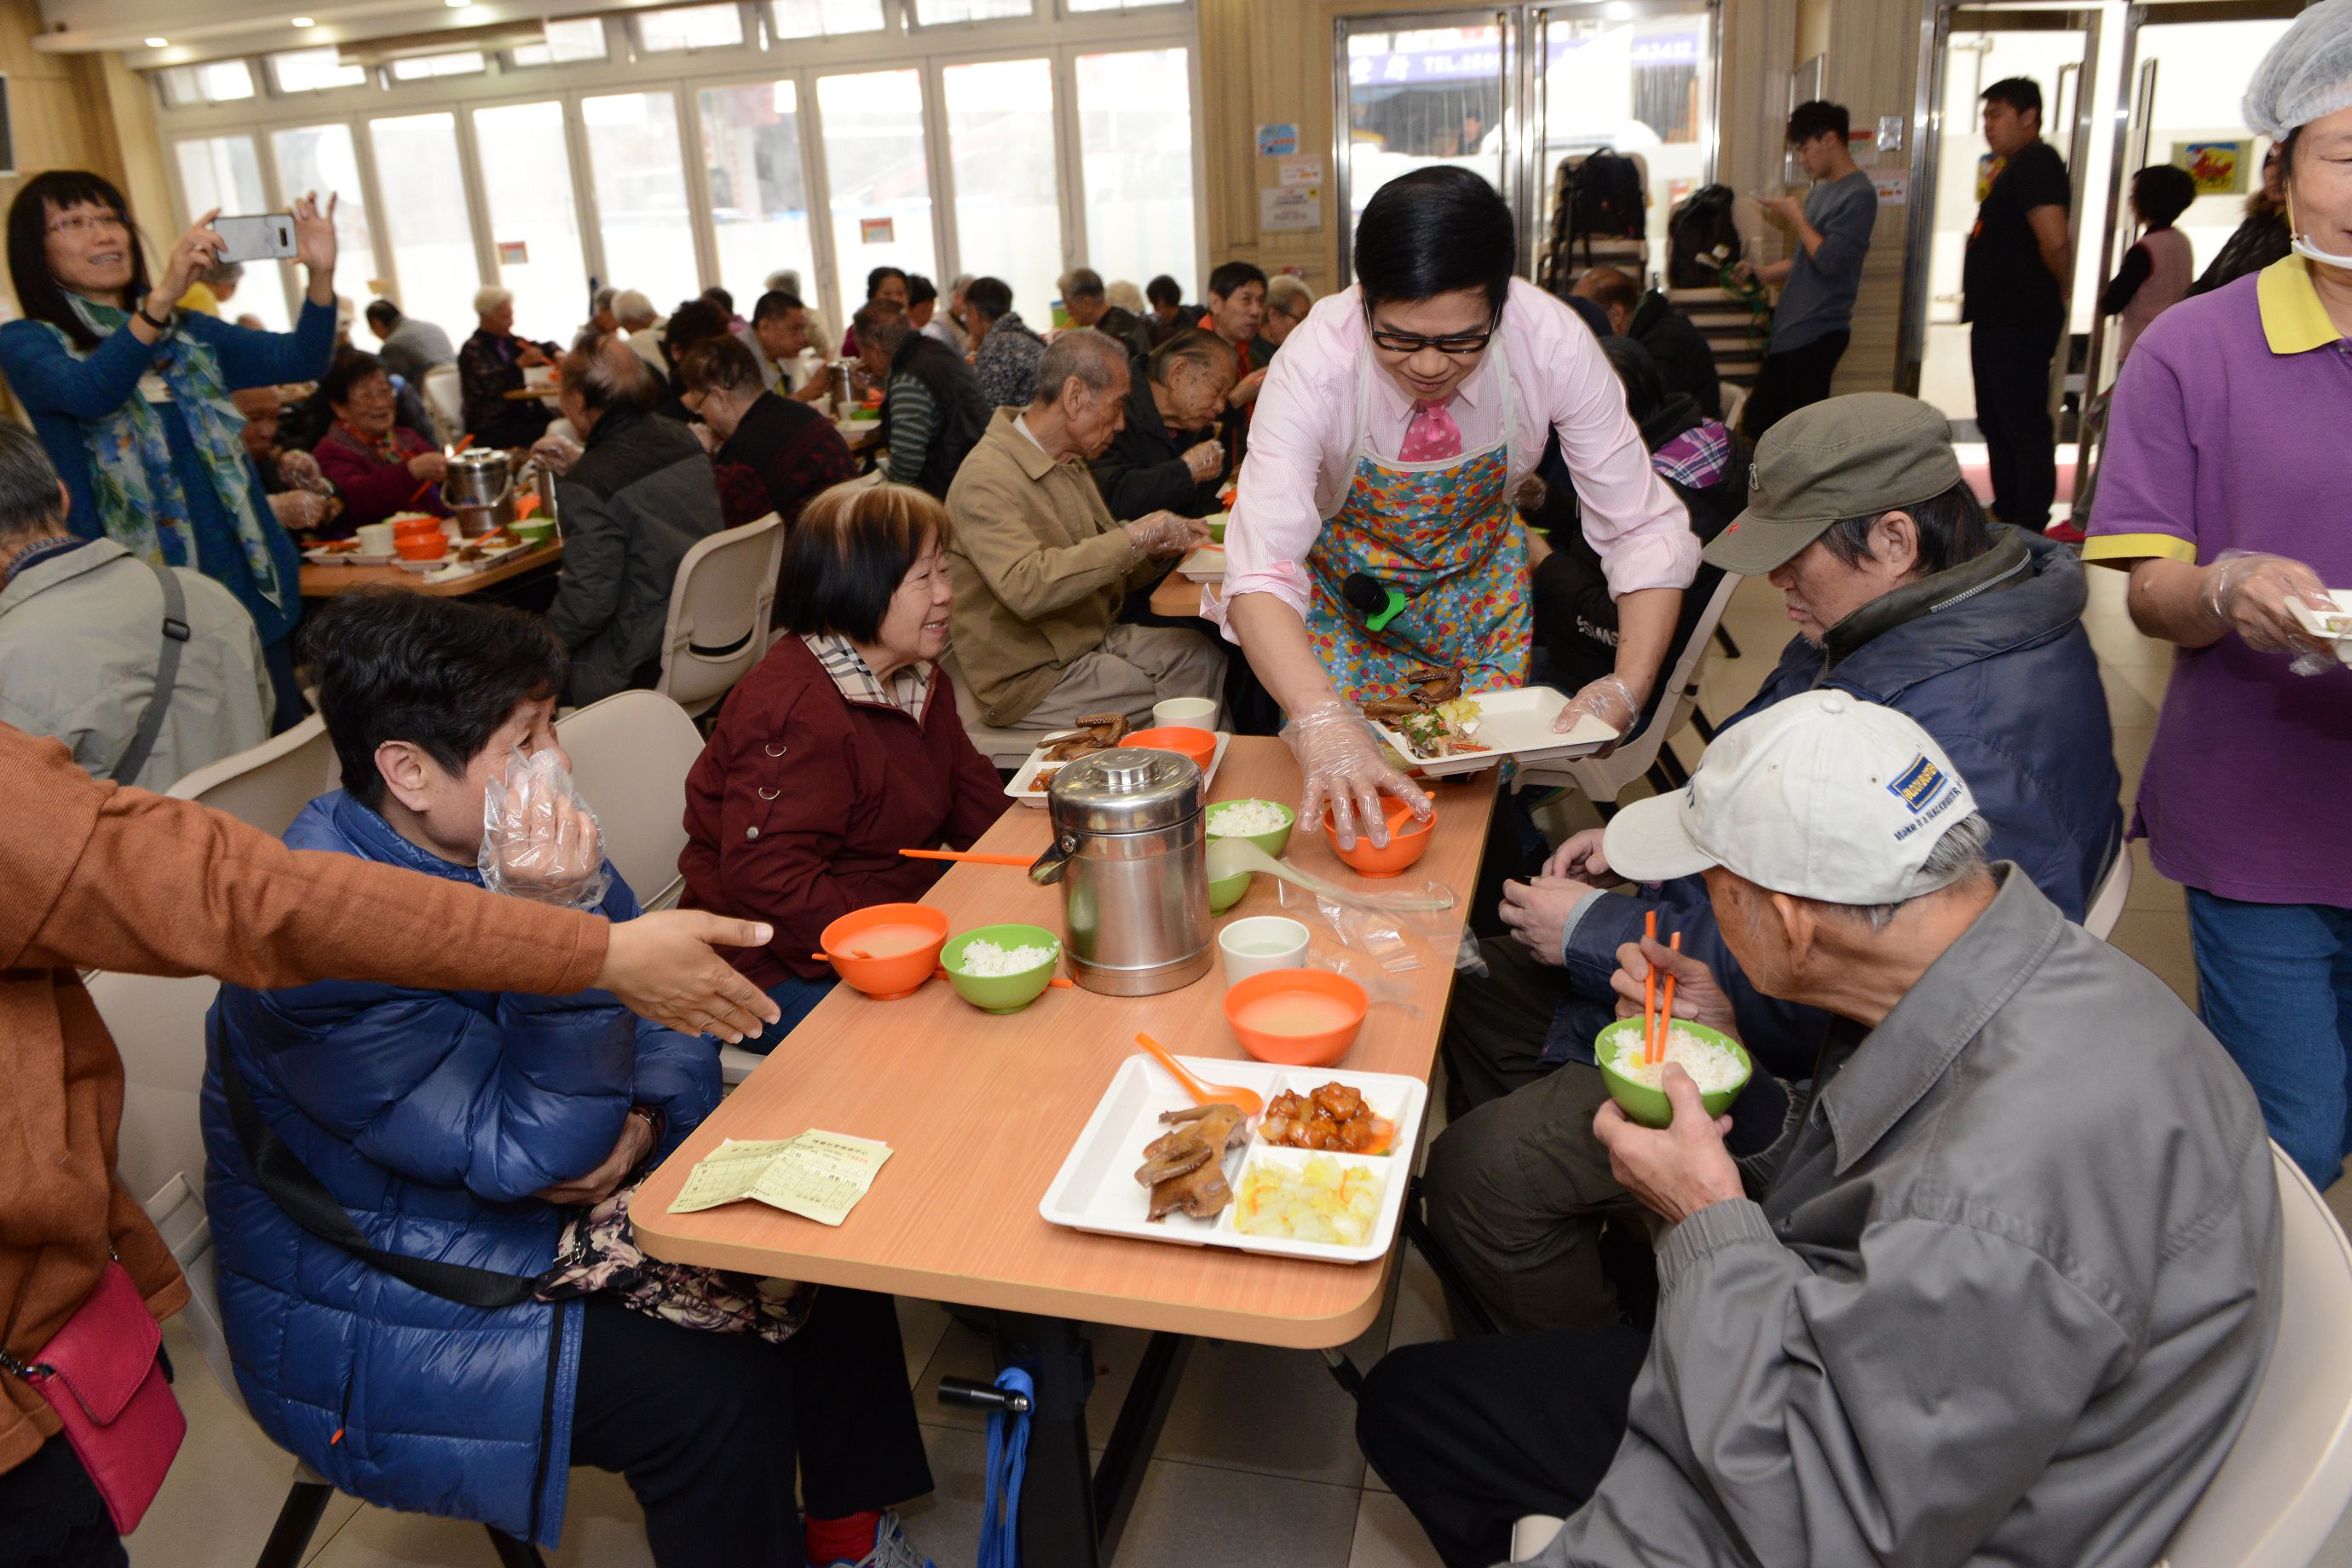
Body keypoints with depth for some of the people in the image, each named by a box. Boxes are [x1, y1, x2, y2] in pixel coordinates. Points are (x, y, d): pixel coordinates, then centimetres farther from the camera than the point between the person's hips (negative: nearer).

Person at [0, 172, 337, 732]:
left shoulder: (186, 332, 16)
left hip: (250, 575, 5)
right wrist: (160, 297, -36)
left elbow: (300, 360, 4)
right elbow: (88, 392, -22)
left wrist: (320, 275, -15)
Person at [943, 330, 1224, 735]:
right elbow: (1025, 586, -35)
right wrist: (1132, 538, -31)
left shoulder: (1069, 465, 12)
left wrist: (1158, 551, -4)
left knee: (1213, 657, -10)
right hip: (1030, 679, -9)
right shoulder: (985, 479, -19)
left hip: (1096, 638, 9)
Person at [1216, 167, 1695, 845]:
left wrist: (1630, 686, -40)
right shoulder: (1318, 360, -34)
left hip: (1480, 580, 2)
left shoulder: (1551, 342, -29)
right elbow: (1259, 574, -43)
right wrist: (1322, 723, -60)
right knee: (1342, 785, -4)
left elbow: (1645, 531, -23)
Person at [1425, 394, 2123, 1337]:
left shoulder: (1962, 743, -34)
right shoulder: (1918, 617, 2)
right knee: (1484, 991, 17)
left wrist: (1595, 933, -20)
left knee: (1480, 1171, -17)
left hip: (1801, 1068, -11)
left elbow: (1806, 998, -32)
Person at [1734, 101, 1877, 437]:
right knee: (1755, 424, 12)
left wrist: (1797, 217, -10)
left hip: (1818, 334, -10)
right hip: (1789, 331, 10)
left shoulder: (1859, 195, -12)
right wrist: (1758, 273, 10)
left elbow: (1830, 260, -20)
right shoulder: (1820, 191, 16)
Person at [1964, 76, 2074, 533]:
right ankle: (2007, 520, 28)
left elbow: (2054, 242, -25)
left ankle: (2029, 534, -5)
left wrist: (2052, 293, -11)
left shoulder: (2036, 162, -15)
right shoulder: (2014, 167, 18)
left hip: (2021, 324, -11)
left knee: (2026, 431, -8)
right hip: (1996, 320, 11)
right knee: (1996, 426, 18)